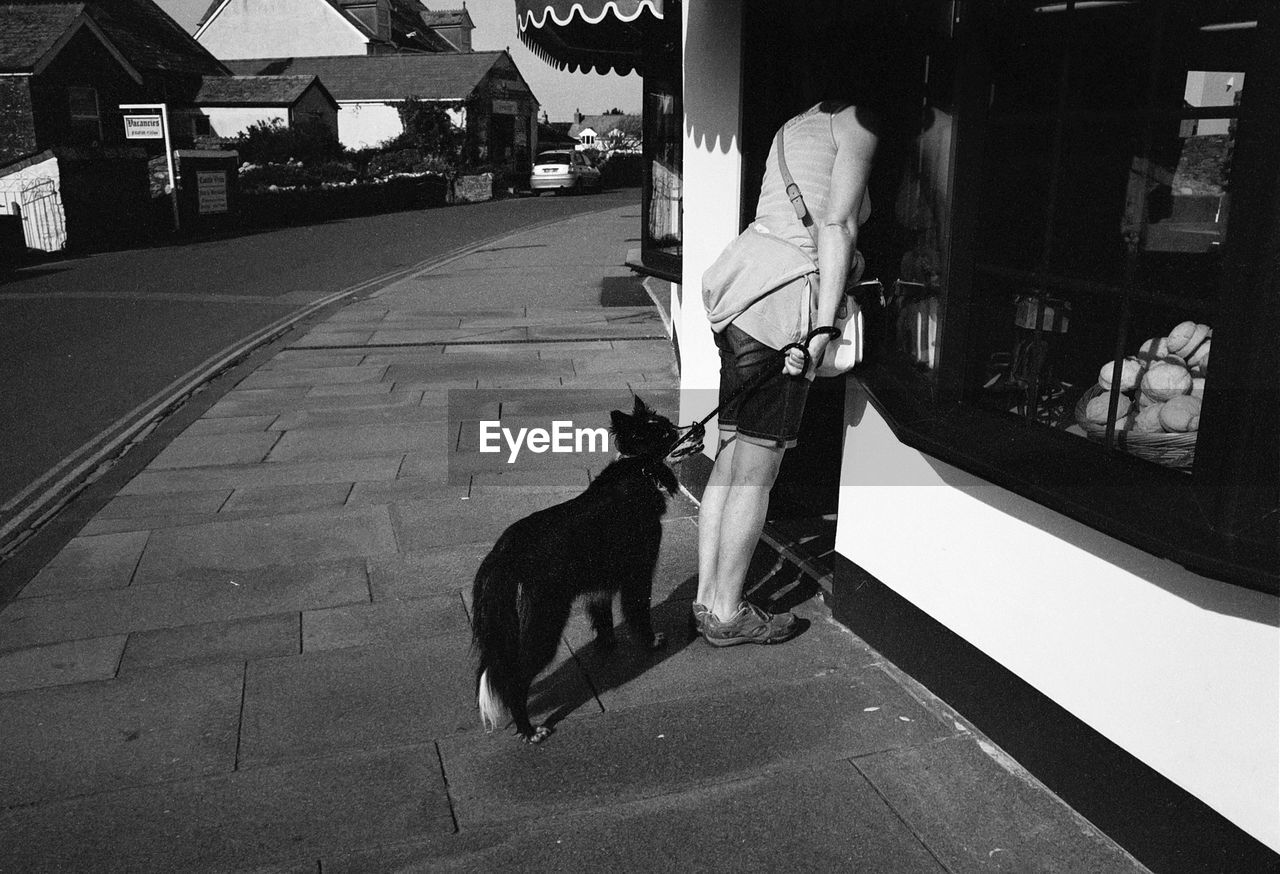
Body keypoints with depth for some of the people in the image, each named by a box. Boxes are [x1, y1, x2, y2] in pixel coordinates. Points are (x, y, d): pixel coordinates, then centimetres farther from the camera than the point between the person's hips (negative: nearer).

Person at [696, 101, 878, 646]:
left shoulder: (796, 125, 22)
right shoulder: (859, 123, -2)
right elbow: (836, 226, -13)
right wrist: (823, 326, -17)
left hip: (740, 294, 9)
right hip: (780, 310, -8)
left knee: (732, 460, 13)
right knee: (758, 471, 0)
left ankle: (707, 598, 22)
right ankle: (727, 615, 11)